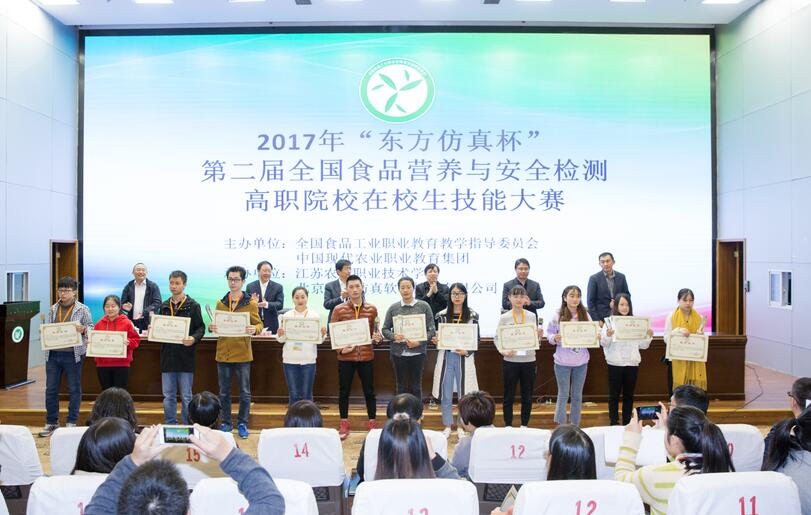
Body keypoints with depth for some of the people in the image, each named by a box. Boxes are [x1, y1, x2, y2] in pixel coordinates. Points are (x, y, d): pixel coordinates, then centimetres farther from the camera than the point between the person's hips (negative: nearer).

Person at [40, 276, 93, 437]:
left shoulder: (83, 309, -1)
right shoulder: (53, 309, 11)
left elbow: (91, 328, -1)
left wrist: (83, 329, -21)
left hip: (73, 354, -4)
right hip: (53, 353, 4)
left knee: (74, 389, 4)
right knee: (51, 389, 7)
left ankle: (72, 422, 15)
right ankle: (51, 422, 19)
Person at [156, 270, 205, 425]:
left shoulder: (193, 306, -3)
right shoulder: (164, 306, 11)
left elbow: (201, 328, -3)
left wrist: (194, 338, -22)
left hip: (186, 356, -4)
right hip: (167, 355, 4)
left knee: (186, 397, 4)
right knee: (168, 396, 10)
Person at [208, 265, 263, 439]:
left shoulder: (251, 303, -1)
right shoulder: (220, 303, 8)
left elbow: (259, 324, -1)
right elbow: (216, 324, 13)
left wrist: (254, 329, -23)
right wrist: (212, 327, -10)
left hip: (242, 354, -2)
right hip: (223, 353, 3)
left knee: (244, 392, 5)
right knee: (224, 392, 10)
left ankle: (242, 424, 17)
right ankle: (225, 423, 22)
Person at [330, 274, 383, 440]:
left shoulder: (372, 309, 2)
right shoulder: (338, 310, -2)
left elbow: (375, 331, 9)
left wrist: (377, 338, -13)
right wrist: (340, 349, -14)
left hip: (366, 356, 1)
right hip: (345, 357, 0)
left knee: (369, 391, 8)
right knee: (344, 391, 8)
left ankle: (372, 424, 21)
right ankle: (344, 425, 23)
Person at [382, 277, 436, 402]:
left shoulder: (424, 306, 0)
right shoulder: (393, 308, 4)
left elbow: (431, 330, -1)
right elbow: (385, 329, 7)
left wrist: (419, 342, -16)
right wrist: (393, 336, -14)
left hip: (417, 352, -1)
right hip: (398, 352, 1)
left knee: (416, 387, 7)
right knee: (401, 386, 9)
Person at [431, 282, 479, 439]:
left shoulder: (472, 315, 0)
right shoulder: (442, 315, 3)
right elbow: (438, 336, 11)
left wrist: (467, 351, -13)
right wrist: (435, 340, -11)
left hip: (464, 358, -1)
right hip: (446, 357, 1)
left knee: (464, 393, 5)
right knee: (446, 394, 6)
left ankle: (461, 426, 19)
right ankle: (447, 426, 20)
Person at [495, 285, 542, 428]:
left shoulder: (531, 316, 3)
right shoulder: (504, 317, -3)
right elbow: (497, 338, -2)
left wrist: (539, 335, -13)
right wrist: (503, 351, -18)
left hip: (529, 361, 2)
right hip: (510, 361, -2)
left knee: (527, 396, 11)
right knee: (509, 396, 7)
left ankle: (524, 425, 25)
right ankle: (508, 426, 18)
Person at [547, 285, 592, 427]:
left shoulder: (585, 315, 1)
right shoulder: (557, 315, -6)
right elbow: (550, 335, -2)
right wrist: (555, 338, -23)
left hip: (581, 362, 3)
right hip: (563, 362, -3)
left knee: (577, 395, 12)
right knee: (563, 395, 3)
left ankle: (575, 426, 23)